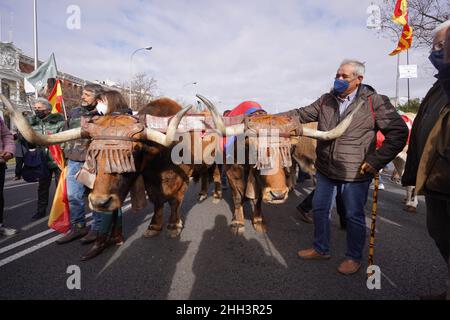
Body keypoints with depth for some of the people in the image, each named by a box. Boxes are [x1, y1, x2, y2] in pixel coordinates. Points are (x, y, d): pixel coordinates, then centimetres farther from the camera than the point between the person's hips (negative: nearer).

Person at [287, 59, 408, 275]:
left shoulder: (375, 102, -10)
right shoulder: (326, 100, 5)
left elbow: (398, 132, -9)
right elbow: (301, 115, 6)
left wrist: (376, 161, -13)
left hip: (355, 174, -5)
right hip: (325, 170, 5)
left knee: (354, 216, 9)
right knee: (320, 209, 15)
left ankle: (354, 257, 31)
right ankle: (320, 249, 36)